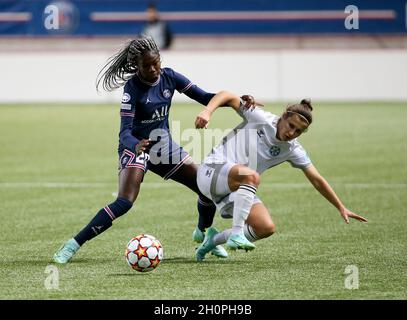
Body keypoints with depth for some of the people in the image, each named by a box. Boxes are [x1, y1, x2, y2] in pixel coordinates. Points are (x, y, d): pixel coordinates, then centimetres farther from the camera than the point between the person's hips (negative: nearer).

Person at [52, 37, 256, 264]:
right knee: (125, 202, -26)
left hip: (163, 145, 6)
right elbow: (125, 131, -28)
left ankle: (203, 233, 34)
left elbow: (203, 97, -3)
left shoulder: (169, 77, -7)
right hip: (136, 146, -6)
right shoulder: (133, 87, -22)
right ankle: (73, 245, -23)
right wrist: (135, 145, -51)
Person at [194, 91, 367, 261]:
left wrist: (341, 208, 5)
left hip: (238, 189, 6)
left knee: (267, 228, -15)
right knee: (251, 176, -37)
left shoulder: (293, 150, 1)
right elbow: (228, 96, -8)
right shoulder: (260, 118, -11)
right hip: (211, 171, -6)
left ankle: (215, 239, 7)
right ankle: (236, 234, -34)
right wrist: (207, 112, -27)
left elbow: (316, 179, 6)